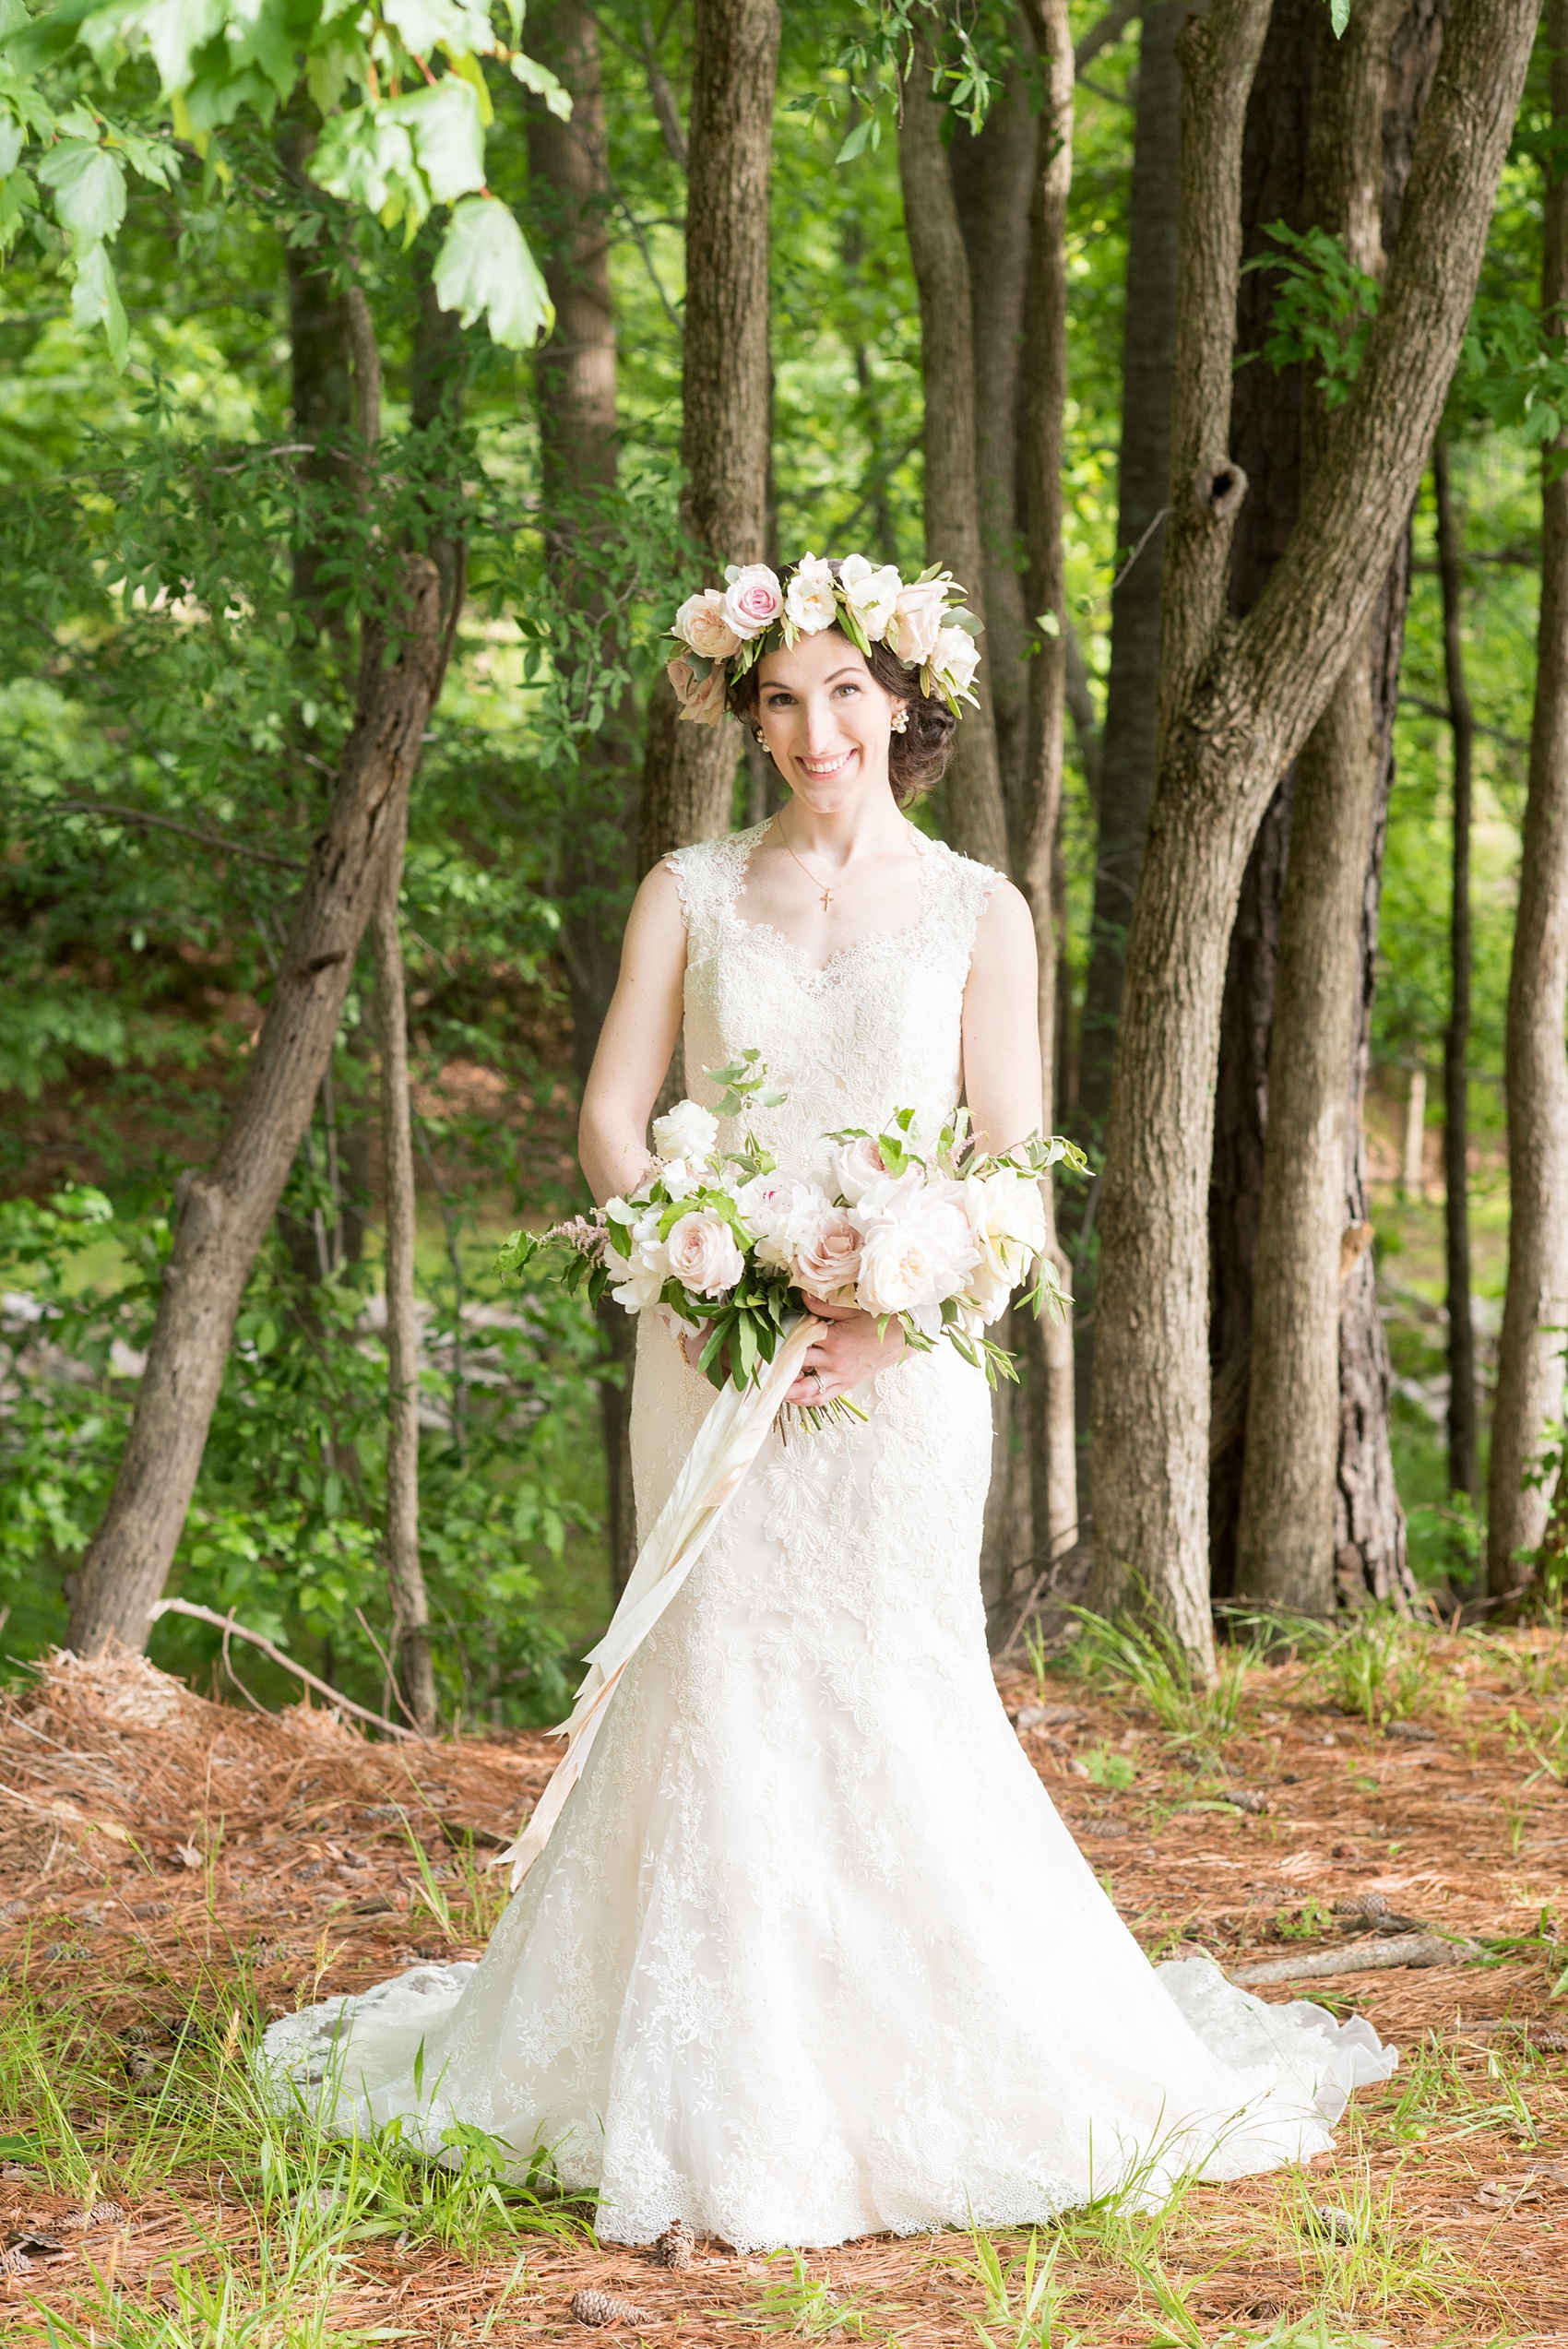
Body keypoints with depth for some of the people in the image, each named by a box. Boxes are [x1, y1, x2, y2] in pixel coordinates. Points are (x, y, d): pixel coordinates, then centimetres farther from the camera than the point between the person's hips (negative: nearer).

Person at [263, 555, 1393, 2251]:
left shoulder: (978, 912, 5)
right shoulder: (691, 894, 8)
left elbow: (1011, 1167, 0)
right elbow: (610, 1120, 4)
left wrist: (888, 1324, -14)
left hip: (899, 1359, -1)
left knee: (897, 1691, -2)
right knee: (715, 1679, -3)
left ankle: (934, 2078, 11)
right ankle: (720, 2098, 6)